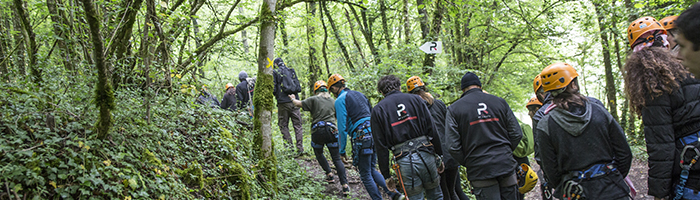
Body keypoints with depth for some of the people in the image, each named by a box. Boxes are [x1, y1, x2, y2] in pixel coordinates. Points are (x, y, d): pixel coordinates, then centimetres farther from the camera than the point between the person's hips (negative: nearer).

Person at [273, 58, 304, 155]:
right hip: (294, 102, 4)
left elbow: (273, 88, -6)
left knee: (283, 126, 5)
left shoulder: (275, 73, 0)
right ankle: (300, 149, 0)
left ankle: (289, 147, -2)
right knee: (297, 125, 5)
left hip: (283, 103, -3)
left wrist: (276, 96, 12)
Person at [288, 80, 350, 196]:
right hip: (331, 130, 2)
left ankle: (329, 174, 20)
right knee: (337, 159, 1)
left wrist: (293, 99, 25)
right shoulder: (334, 101, 15)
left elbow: (298, 104, 5)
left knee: (319, 153, 27)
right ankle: (345, 185, -11)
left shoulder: (314, 99, 3)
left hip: (317, 131, -2)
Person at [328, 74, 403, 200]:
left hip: (361, 138, -8)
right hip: (373, 134, 8)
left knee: (365, 175, 5)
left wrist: (342, 150, -3)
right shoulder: (359, 94, 20)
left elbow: (342, 127, -10)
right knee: (371, 170, 19)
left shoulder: (340, 100, -4)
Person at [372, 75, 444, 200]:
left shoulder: (378, 110, 5)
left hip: (404, 160, -1)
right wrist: (439, 156, 12)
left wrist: (386, 175, 5)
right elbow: (432, 130, 5)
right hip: (426, 155, 2)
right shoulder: (415, 99, 9)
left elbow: (381, 146, 1)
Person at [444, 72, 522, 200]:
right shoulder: (499, 102, 8)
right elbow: (516, 134, 7)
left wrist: (467, 164, 6)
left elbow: (453, 146, -7)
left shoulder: (454, 109, 0)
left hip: (480, 170, -2)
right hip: (506, 165, 2)